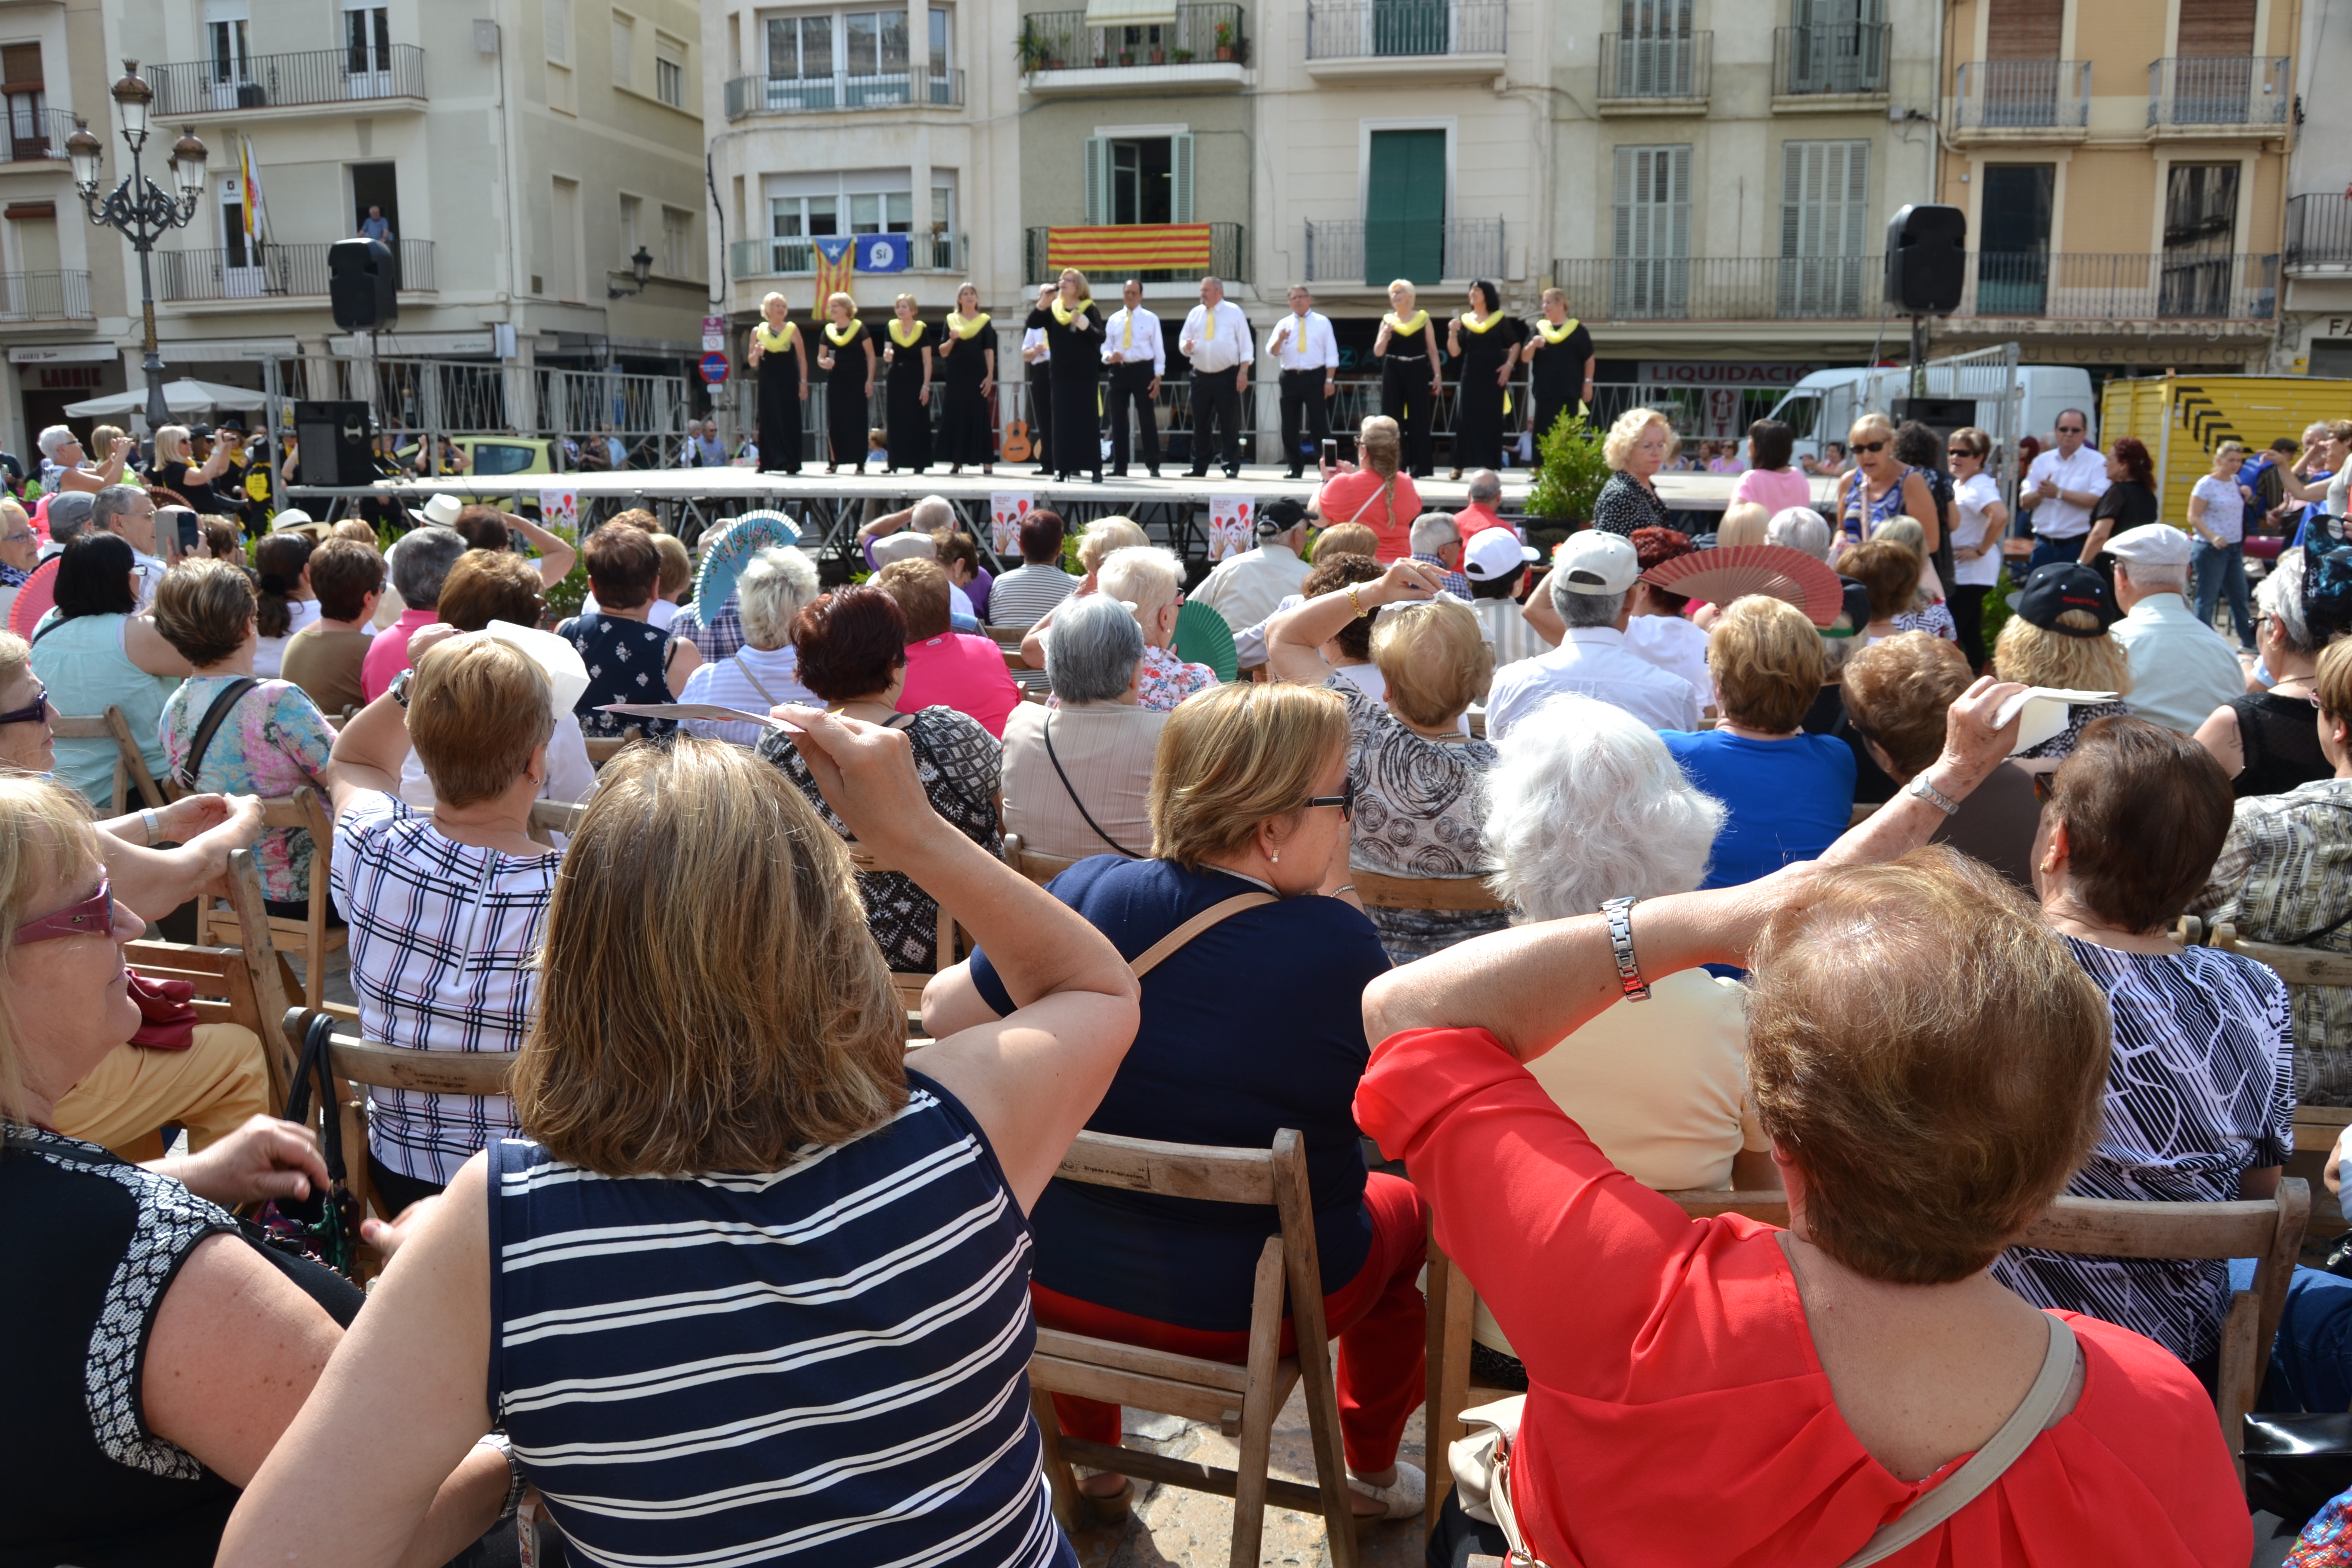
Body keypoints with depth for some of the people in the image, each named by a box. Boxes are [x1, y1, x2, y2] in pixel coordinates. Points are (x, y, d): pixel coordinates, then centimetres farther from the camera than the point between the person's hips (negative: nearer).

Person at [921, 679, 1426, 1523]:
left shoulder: (1089, 894, -15)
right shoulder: (1339, 944, -22)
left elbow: (941, 1012, -4)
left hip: (1058, 1288, 3)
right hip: (1256, 1309, -2)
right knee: (1405, 1204, 28)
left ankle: (1090, 1456, 50)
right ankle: (1373, 1466, 47)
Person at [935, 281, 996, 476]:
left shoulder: (984, 320, 5)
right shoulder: (951, 320, 8)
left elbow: (989, 351, 1)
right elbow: (943, 352, 6)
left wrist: (990, 376, -7)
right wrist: (951, 339, -13)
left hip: (977, 375, -2)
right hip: (955, 376, 2)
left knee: (979, 416, -3)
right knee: (955, 416, 2)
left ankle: (987, 462, -2)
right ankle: (957, 461, 9)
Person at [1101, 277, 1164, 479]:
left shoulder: (1150, 319, 3)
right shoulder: (1114, 319, 11)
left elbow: (1158, 348, 1)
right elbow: (1106, 346, 13)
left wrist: (1158, 376, -6)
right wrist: (1109, 356, -11)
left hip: (1143, 370, -3)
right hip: (1119, 371, 3)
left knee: (1148, 419, -1)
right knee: (1118, 419, 4)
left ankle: (1153, 466, 5)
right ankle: (1119, 466, 10)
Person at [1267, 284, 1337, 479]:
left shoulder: (1323, 322, 5)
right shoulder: (1283, 324, 8)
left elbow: (1331, 353, 2)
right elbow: (1271, 353, 1)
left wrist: (1329, 380, -6)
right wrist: (1279, 340, -19)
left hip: (1315, 377, -2)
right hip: (1290, 378, 2)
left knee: (1319, 424, -2)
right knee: (1290, 426, 5)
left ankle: (1325, 467, 2)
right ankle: (1294, 467, 14)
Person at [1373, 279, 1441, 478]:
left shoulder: (1423, 318, 3)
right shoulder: (1387, 320, 7)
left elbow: (1432, 350, 4)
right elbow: (1378, 352, 3)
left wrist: (1437, 374, -2)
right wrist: (1386, 334, -13)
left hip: (1417, 371, -1)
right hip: (1393, 372, 2)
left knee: (1418, 418, -1)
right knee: (1392, 418, 1)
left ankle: (1419, 467, 3)